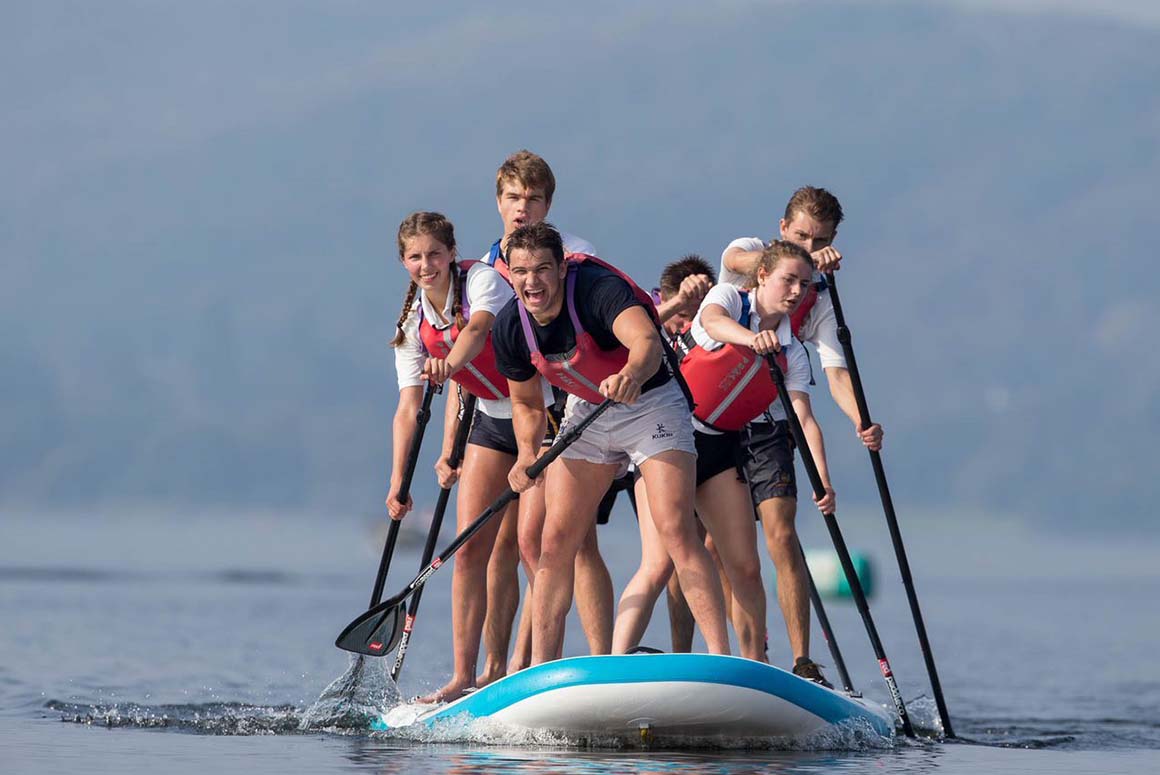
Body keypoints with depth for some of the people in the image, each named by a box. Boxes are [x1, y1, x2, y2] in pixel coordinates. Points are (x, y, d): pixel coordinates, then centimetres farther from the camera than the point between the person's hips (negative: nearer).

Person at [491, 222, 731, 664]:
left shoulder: (599, 289, -30)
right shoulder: (510, 327, -12)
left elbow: (647, 341, -50)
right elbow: (526, 403, 4)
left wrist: (632, 375, -73)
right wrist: (527, 454, -15)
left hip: (651, 403, -6)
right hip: (586, 412, 6)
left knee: (676, 532, -20)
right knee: (556, 542, -1)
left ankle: (721, 657, -21)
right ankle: (540, 671, 6)